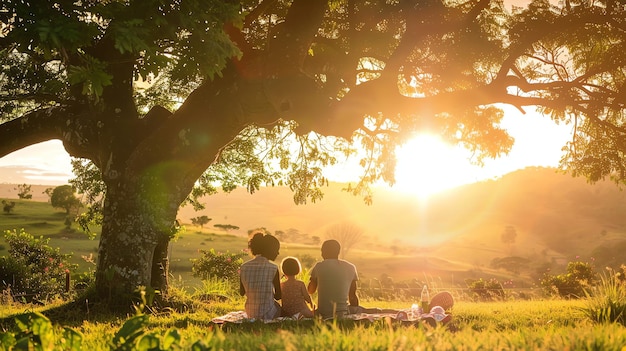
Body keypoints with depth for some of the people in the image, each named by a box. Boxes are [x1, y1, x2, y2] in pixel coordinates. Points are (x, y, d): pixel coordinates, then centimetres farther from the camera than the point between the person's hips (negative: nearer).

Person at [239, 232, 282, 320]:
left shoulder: (244, 267, -4)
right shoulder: (273, 268, -16)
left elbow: (242, 293, 8)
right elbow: (278, 296, -8)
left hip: (250, 313, 5)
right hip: (268, 314, -5)